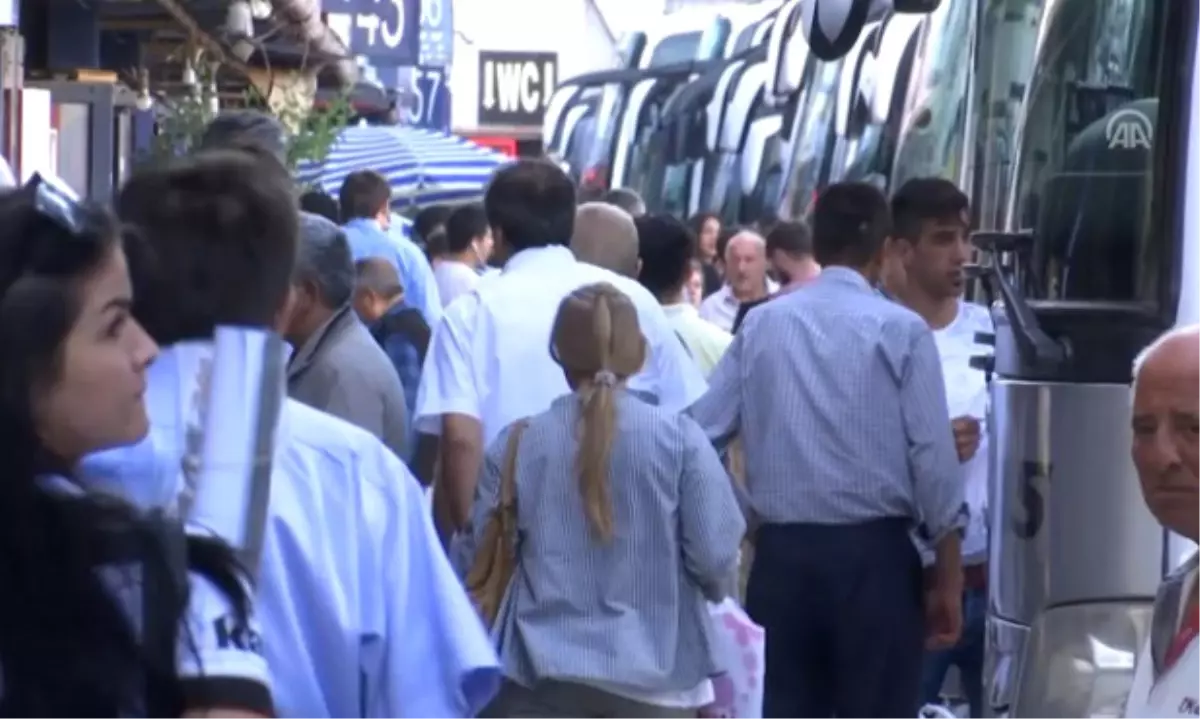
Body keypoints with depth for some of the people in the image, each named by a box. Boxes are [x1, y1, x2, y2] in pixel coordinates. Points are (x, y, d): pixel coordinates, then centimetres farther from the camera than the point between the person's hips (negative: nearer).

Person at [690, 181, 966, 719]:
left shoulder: (760, 324, 6)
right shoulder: (901, 330, -3)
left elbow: (701, 434, 3)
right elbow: (932, 455, -6)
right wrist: (948, 577, 0)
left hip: (781, 553, 3)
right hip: (873, 554, -3)